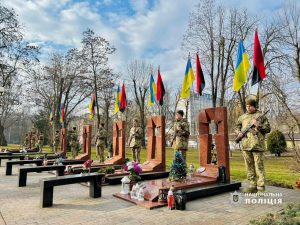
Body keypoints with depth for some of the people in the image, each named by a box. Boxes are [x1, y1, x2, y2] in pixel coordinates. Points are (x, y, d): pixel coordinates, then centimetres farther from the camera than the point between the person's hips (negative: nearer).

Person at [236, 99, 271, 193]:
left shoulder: (261, 116, 5)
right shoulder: (242, 117, 15)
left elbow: (268, 128, 4)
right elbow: (238, 126, 25)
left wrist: (259, 125, -11)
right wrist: (239, 132, 6)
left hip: (257, 144, -4)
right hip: (246, 145, 4)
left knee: (259, 166, -2)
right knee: (249, 166, 9)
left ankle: (260, 187, 5)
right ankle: (252, 185, 19)